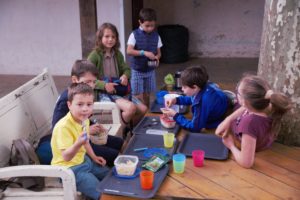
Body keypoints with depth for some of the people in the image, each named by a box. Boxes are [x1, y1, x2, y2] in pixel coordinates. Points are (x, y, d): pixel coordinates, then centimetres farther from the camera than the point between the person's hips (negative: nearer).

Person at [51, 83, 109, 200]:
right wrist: (78, 144, -49)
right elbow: (66, 157, -33)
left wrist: (94, 157, 14)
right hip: (69, 168, -9)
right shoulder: (63, 126, -29)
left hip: (83, 160, 9)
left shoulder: (84, 120, -2)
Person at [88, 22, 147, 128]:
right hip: (103, 93, -7)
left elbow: (126, 69, 20)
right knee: (131, 107, -29)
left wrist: (125, 76, -4)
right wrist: (104, 85, -24)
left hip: (119, 90, 7)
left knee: (143, 109, -6)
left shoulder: (117, 54, 9)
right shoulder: (95, 55, -10)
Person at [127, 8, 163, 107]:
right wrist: (144, 53, -30)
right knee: (138, 97, -1)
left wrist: (157, 57, -18)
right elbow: (129, 51, -19)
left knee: (147, 95, 13)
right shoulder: (134, 34, -10)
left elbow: (159, 52, 5)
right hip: (137, 70, -3)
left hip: (150, 71, 3)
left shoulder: (156, 36, 1)